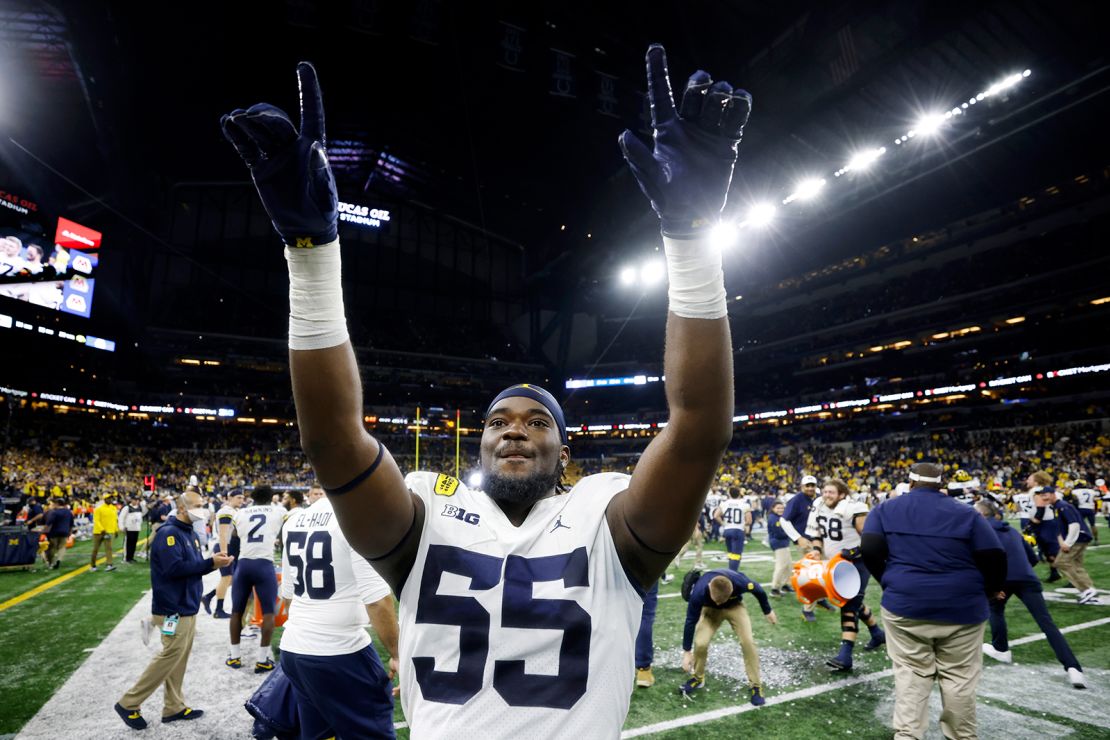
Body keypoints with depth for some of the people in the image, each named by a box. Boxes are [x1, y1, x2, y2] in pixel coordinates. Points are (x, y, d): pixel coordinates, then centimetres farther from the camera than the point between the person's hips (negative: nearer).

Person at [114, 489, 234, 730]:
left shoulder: (191, 534, 12)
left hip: (187, 607, 9)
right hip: (173, 609, -9)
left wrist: (213, 561, -7)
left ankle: (174, 707, 23)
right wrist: (210, 563, -23)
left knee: (179, 658, 14)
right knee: (171, 656, -3)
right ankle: (129, 704, 12)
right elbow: (175, 568, -26)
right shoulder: (168, 533, -17)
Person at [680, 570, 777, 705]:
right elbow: (691, 621, -25)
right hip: (710, 609, 0)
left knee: (748, 641, -16)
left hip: (735, 607, 1)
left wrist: (768, 611, 5)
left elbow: (758, 591, -14)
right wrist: (687, 652, -16)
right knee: (700, 643, -17)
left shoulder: (740, 582, -39)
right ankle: (698, 678, 11)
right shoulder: (699, 593, -39)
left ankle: (755, 685, 4)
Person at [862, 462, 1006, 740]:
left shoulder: (886, 509, 1)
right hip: (961, 608, 0)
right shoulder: (966, 513, 0)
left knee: (911, 674, 8)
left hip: (905, 605, 0)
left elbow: (870, 550, -7)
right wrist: (993, 588, 17)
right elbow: (994, 557, -3)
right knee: (959, 677, 13)